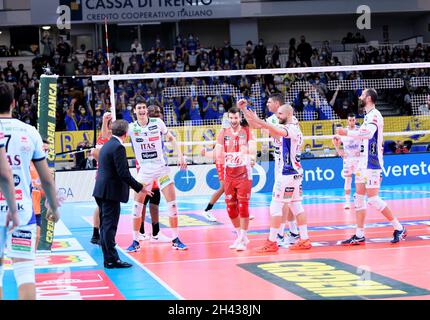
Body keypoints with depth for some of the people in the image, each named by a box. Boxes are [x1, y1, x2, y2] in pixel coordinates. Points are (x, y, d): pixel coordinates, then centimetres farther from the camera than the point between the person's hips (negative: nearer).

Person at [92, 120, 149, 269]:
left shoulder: (106, 145, 13)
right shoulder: (118, 147, -16)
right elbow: (123, 173, -20)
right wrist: (139, 188, -12)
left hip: (102, 191, 10)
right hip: (111, 192, -10)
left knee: (106, 225, 14)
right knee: (110, 226, -6)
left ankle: (108, 258, 20)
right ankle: (111, 259, -2)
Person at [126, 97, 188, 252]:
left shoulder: (157, 122, -4)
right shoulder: (132, 128, -5)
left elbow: (171, 138, 8)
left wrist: (180, 155, -1)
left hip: (162, 168, 0)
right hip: (144, 170, 0)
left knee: (172, 203, -2)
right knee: (137, 205, -5)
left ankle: (175, 240, 9)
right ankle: (135, 242, 6)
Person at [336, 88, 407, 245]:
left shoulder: (374, 115, -14)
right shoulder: (368, 116, 16)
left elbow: (368, 133, -31)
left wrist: (347, 132, -29)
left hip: (372, 164, -10)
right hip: (364, 162, 10)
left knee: (373, 199, -10)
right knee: (359, 198, 7)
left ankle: (399, 229, -1)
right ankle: (359, 236, 8)